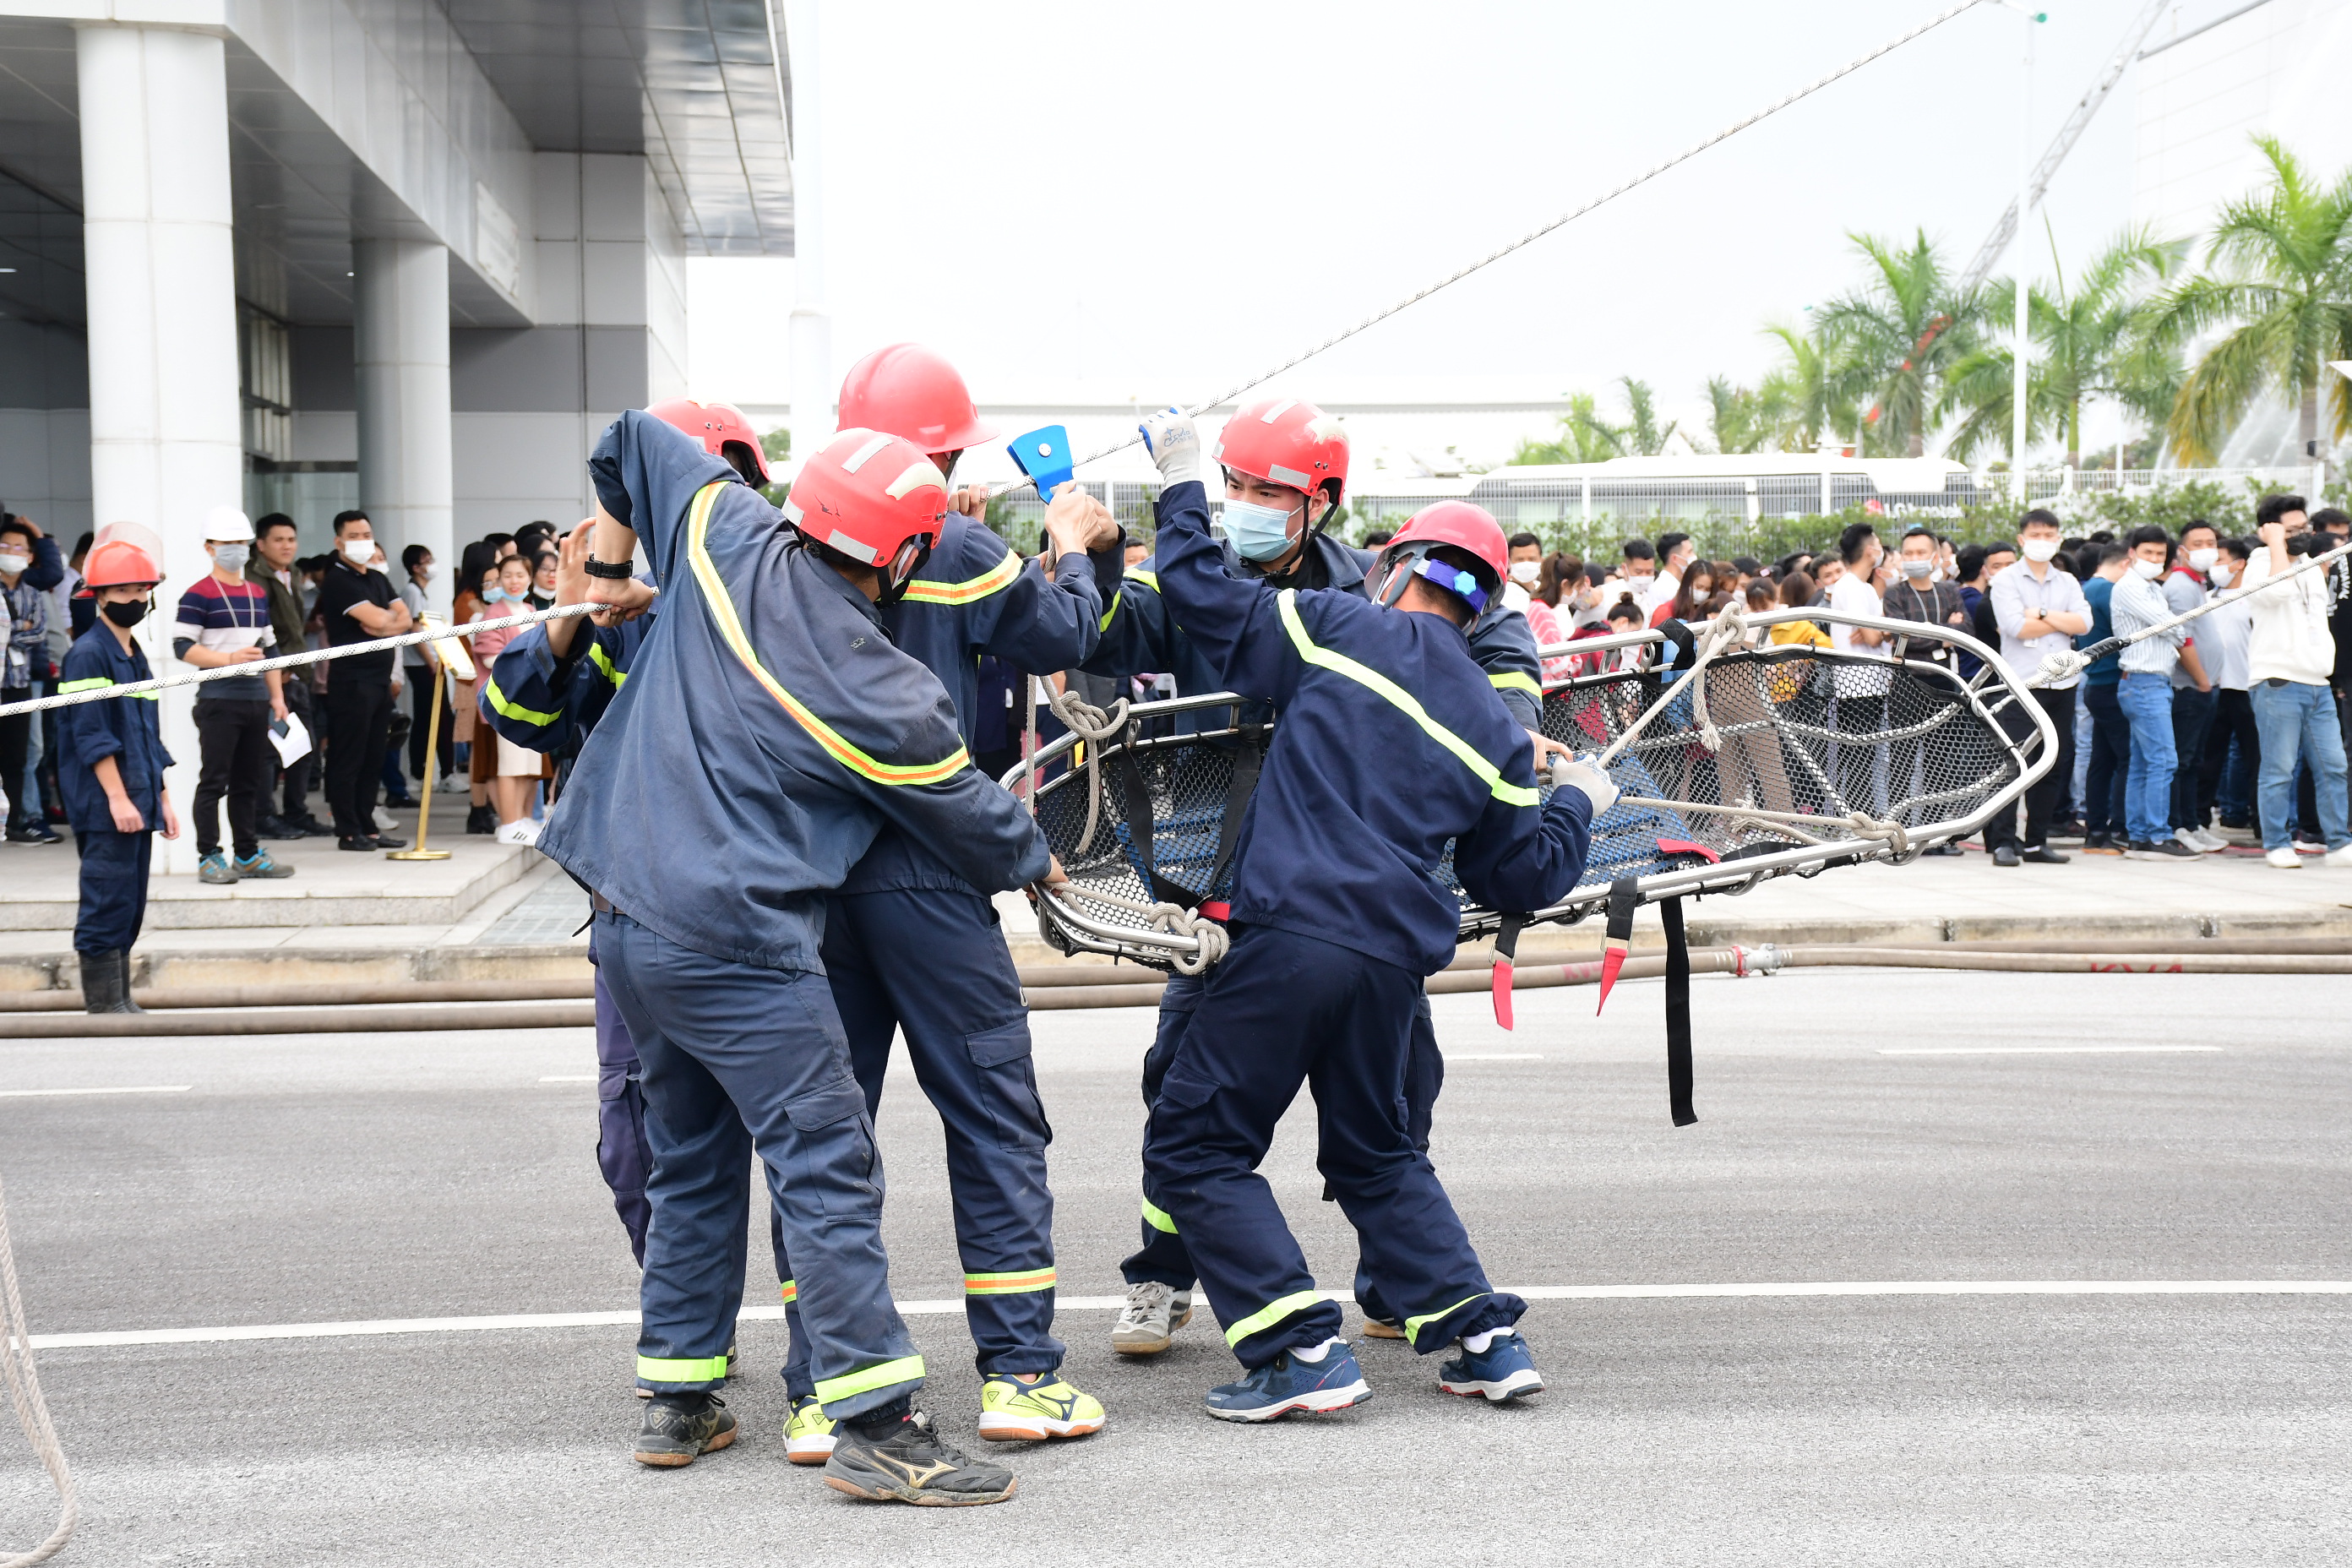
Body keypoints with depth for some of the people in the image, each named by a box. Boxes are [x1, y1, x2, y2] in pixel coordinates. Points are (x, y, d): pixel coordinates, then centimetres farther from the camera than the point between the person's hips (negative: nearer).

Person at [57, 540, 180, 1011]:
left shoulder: (135, 655, 17)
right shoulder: (88, 654, -9)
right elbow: (91, 734, -15)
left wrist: (161, 798, 19)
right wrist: (117, 797, -19)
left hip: (137, 802, 9)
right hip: (103, 808, -9)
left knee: (130, 906, 10)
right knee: (108, 901, -8)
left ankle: (119, 1000, 16)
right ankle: (104, 1002, -4)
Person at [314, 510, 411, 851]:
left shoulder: (378, 579, 18)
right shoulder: (338, 581, -9)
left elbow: (405, 619, 10)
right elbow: (376, 619, -18)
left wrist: (386, 625, -10)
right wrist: (390, 618, 4)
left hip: (380, 678, 8)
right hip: (352, 679, -8)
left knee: (373, 758, 10)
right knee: (348, 758, -4)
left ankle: (367, 826, 16)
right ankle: (348, 832, -1)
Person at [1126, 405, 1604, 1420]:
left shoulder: (1340, 628, 2)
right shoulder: (1493, 726, 14)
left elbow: (1206, 601, 2)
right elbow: (1525, 877, 16)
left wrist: (1181, 487, 17)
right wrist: (1576, 804, 36)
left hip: (1293, 932, -6)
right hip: (1397, 956, 6)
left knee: (1193, 1148, 5)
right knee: (1375, 1152, 26)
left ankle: (1303, 1353, -1)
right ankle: (1486, 1339, 21)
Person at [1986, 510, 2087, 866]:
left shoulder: (2067, 583, 15)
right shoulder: (2005, 582, 1)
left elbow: (2084, 623, -1)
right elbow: (2017, 627, -14)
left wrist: (2041, 615, -11)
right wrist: (2062, 620, -3)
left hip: (2062, 684, 5)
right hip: (2021, 683, -5)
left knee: (2054, 765, 7)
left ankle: (2036, 842, 14)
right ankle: (2003, 842, -7)